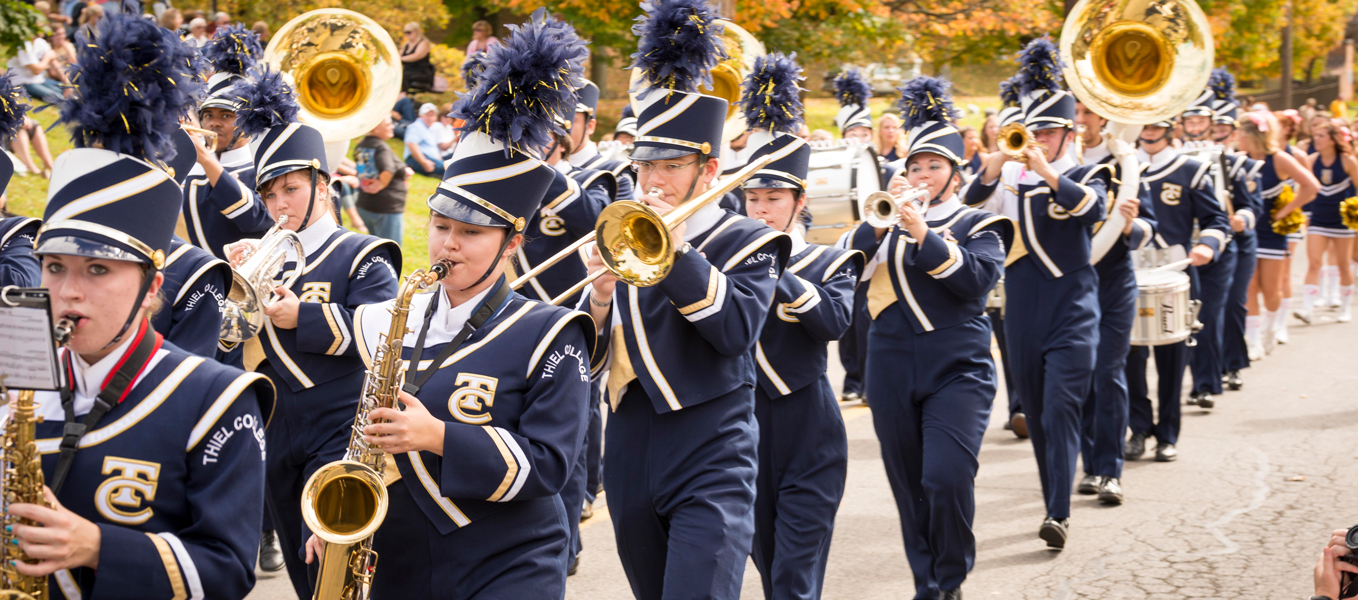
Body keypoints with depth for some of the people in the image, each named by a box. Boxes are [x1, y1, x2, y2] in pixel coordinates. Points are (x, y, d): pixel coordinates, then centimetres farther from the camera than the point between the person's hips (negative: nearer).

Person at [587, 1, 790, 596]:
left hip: (710, 465, -5)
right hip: (630, 468, 6)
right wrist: (601, 298, -14)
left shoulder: (747, 243, -1)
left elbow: (737, 330, -18)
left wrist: (678, 249, -21)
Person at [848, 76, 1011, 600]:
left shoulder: (978, 224, 7)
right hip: (893, 370, 3)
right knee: (909, 486, 6)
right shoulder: (889, 222, 14)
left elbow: (978, 279, -12)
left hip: (958, 368, -3)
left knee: (947, 478, -17)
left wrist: (925, 235, -20)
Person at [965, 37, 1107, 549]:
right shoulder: (1012, 176, 8)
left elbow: (1093, 207, -21)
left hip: (1072, 309, -4)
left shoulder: (1085, 175, 1)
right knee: (1036, 413, 11)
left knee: (1060, 408, -14)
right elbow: (971, 203, -7)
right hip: (1023, 310, 4)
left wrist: (1048, 172, -32)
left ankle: (1059, 512, -17)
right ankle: (1053, 499, 25)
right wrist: (994, 165, -24)